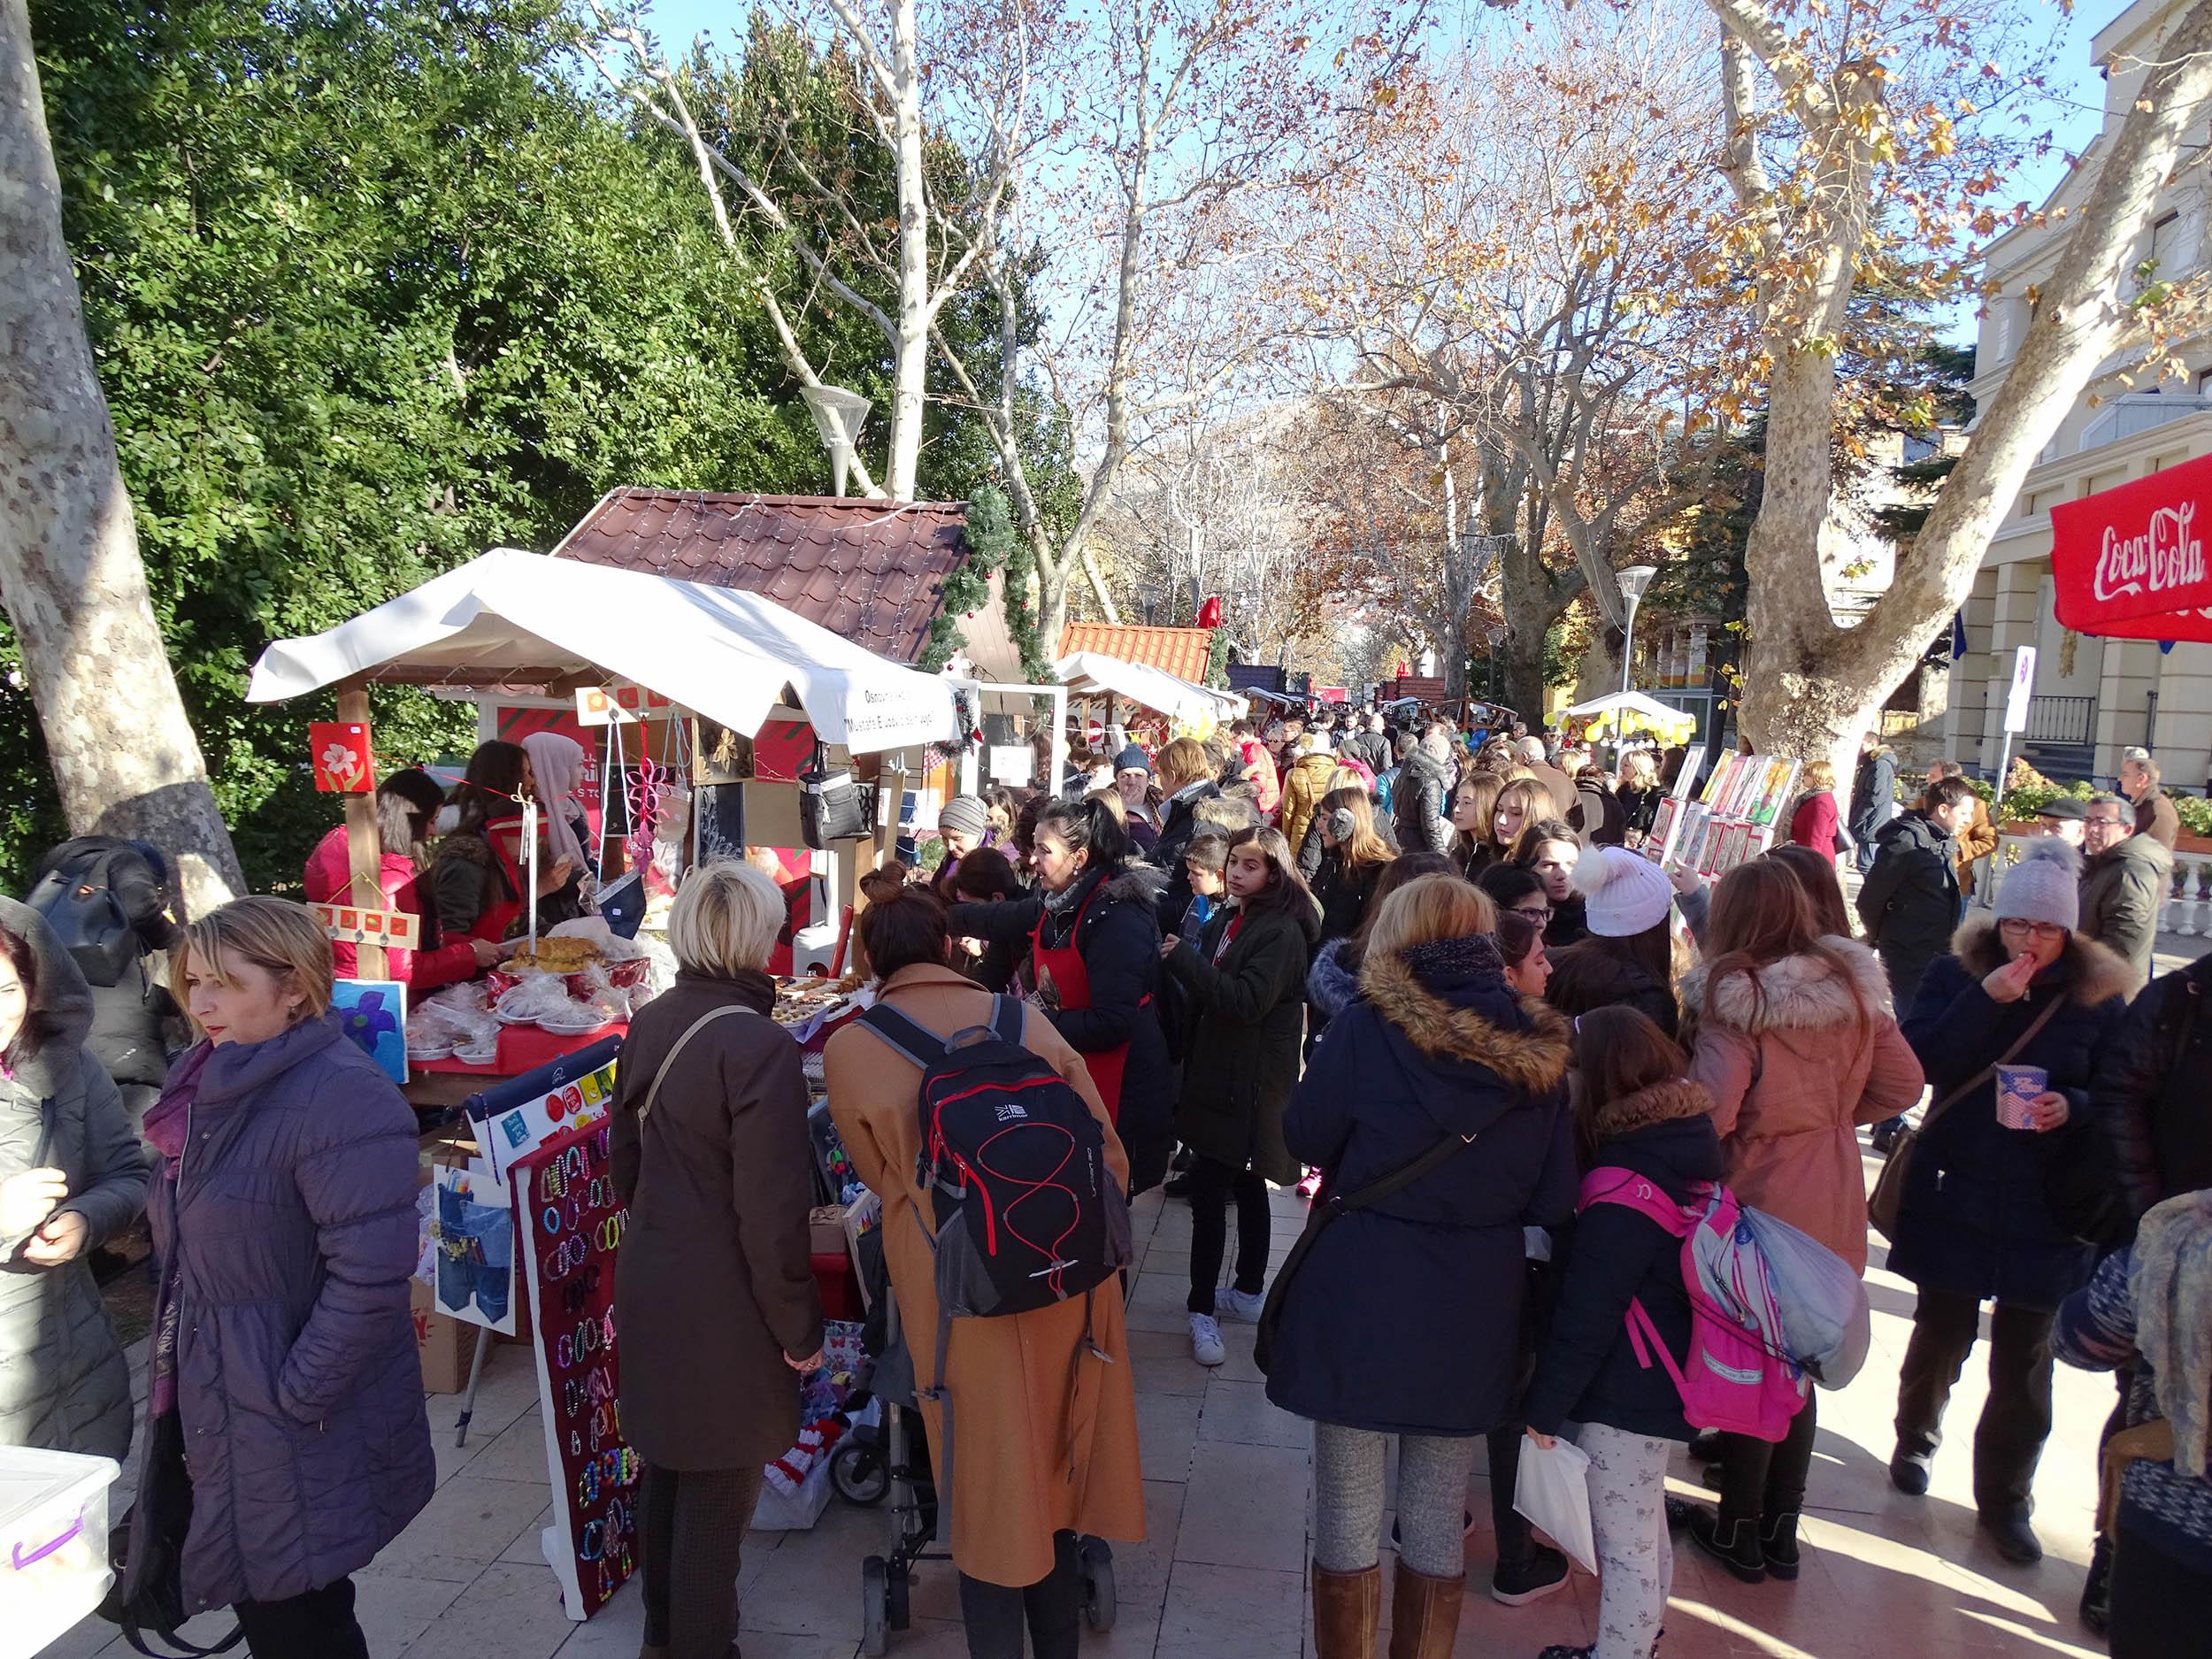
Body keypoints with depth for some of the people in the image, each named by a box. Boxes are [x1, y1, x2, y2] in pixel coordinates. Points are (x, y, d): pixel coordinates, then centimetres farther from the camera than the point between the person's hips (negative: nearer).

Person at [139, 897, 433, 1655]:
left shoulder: (341, 1100, -23)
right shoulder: (211, 1085, 7)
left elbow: (369, 1276, -26)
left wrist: (292, 1402, -21)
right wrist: (175, 1374, 12)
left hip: (298, 1439, -8)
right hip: (211, 1406, 8)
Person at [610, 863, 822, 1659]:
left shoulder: (649, 1024, -1)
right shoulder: (759, 1045, -24)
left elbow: (624, 1156, 11)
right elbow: (772, 1212, -23)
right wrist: (800, 1327, -11)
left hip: (648, 1285, 8)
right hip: (721, 1305, -8)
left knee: (666, 1466, 25)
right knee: (716, 1495, 10)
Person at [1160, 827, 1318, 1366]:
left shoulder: (1283, 933, -14)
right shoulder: (1223, 923, 9)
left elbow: (1247, 1001, -24)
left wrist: (1184, 957, -22)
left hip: (1249, 1082, -8)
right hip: (1216, 1070, 8)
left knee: (1209, 1189, -9)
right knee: (1244, 1185, 18)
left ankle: (1202, 1310, -1)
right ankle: (1249, 1292, 30)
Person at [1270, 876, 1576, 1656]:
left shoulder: (1369, 1027, -13)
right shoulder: (1541, 1048, -3)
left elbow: (1307, 1138, -2)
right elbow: (1553, 1199, 3)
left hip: (1361, 1298, -3)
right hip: (1474, 1307, 4)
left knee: (1349, 1512, 12)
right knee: (1439, 1518, 18)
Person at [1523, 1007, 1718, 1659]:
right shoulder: (1683, 1146, 1)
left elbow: (1587, 1310, -23)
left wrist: (1546, 1403, -12)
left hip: (1625, 1392, -10)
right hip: (1662, 1380, 10)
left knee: (1623, 1542, 5)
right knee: (1643, 1529, 26)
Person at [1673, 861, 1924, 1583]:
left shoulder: (1733, 1002, -21)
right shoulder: (1853, 989, -2)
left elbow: (1710, 1112, -26)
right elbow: (1903, 1084, 5)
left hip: (1760, 1203, -6)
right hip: (1833, 1208, 6)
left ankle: (1740, 1530, 25)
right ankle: (1782, 1530, 32)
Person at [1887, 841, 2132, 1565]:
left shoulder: (2099, 997, -3)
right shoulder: (1955, 975, -4)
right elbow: (1919, 1059, -16)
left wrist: (2073, 1108, -21)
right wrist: (1986, 999, -25)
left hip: (2045, 1207, 0)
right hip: (1954, 1195, 0)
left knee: (2024, 1357, 6)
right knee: (1942, 1333, 16)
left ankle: (2005, 1497, 24)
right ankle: (1916, 1438, 42)